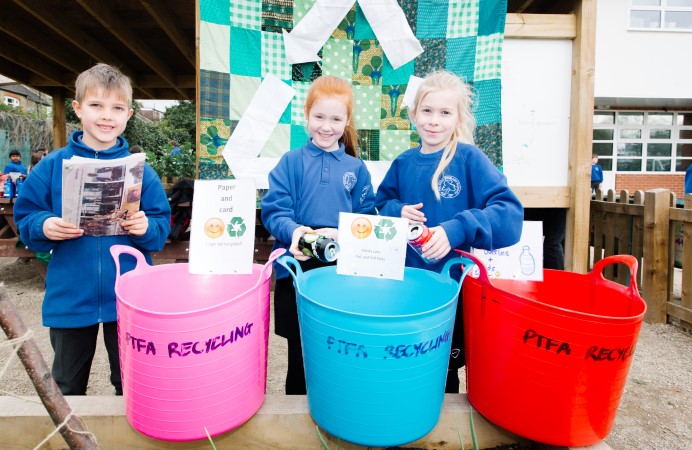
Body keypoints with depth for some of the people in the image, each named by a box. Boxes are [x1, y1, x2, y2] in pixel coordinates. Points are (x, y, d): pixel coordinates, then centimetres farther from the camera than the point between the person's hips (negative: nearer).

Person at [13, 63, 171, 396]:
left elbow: (162, 227, -2)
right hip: (69, 298, 1)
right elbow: (25, 220, 2)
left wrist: (146, 227, -23)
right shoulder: (52, 166, -2)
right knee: (67, 388, 22)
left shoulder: (140, 171, -3)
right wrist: (44, 228, -18)